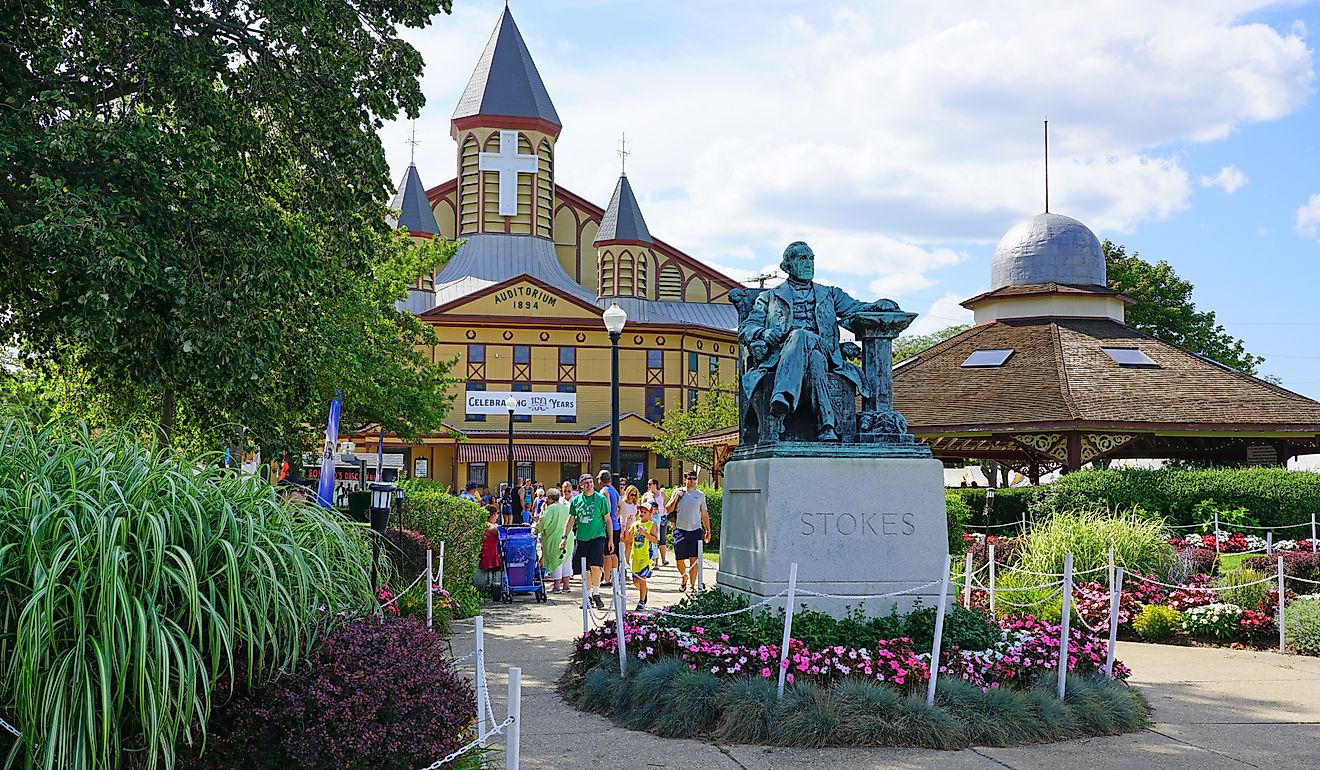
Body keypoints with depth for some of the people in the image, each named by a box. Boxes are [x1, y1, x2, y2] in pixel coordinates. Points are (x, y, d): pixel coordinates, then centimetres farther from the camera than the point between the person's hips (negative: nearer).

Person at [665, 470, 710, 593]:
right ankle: (684, 576, 34)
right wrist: (675, 498, -10)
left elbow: (704, 514, 15)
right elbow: (668, 509, 5)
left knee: (694, 559, -7)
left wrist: (708, 530, 12)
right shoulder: (678, 492, 6)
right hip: (680, 529, 0)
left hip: (696, 530, 0)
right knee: (679, 559, 5)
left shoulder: (701, 494, 10)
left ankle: (692, 585, -1)